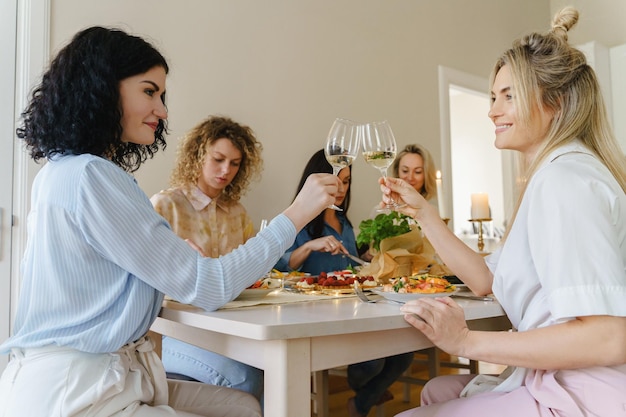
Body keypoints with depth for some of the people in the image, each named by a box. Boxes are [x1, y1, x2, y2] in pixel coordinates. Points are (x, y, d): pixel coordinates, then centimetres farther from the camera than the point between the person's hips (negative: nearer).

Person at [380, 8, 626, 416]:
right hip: (558, 382, 10)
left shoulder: (564, 178, -20)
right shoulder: (551, 176, 14)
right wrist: (423, 211, 8)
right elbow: (486, 280, 11)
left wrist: (468, 341, -26)